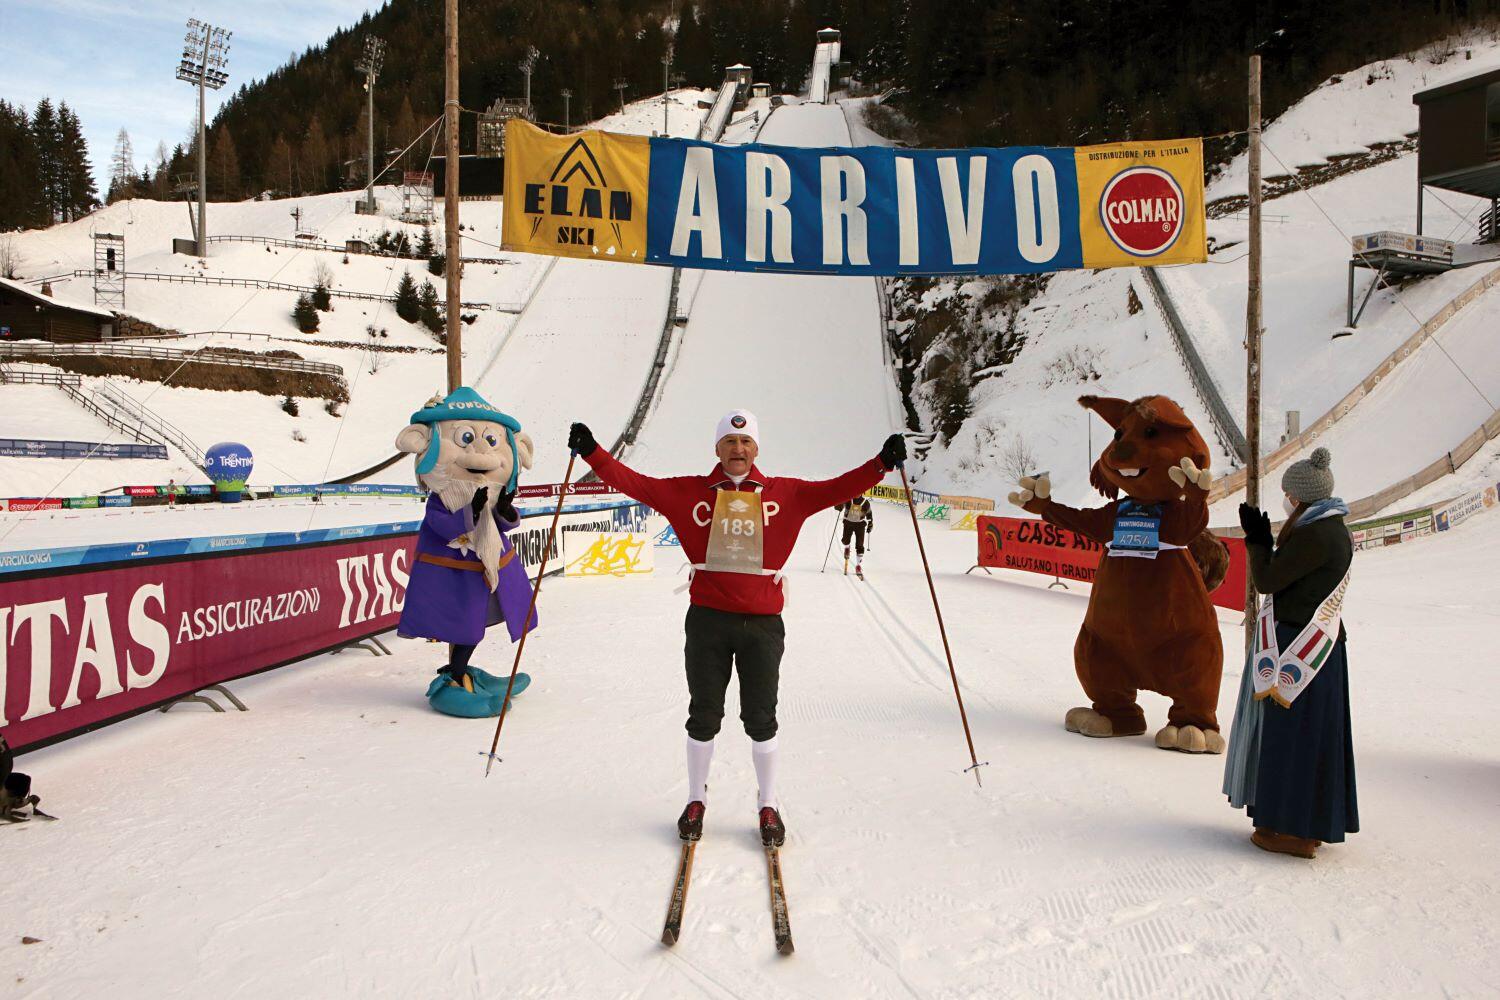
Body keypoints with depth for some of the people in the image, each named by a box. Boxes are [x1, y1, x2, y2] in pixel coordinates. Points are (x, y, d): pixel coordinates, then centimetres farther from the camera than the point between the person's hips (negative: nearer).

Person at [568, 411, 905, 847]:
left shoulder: (784, 494, 4)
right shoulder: (690, 492, 3)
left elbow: (836, 489, 1)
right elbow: (636, 484, 2)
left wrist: (881, 463, -10)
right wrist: (592, 451, -5)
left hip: (763, 623, 0)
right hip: (707, 620, 0)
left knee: (760, 720, 8)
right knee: (703, 716, 11)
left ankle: (769, 807, 26)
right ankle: (696, 800, 31)